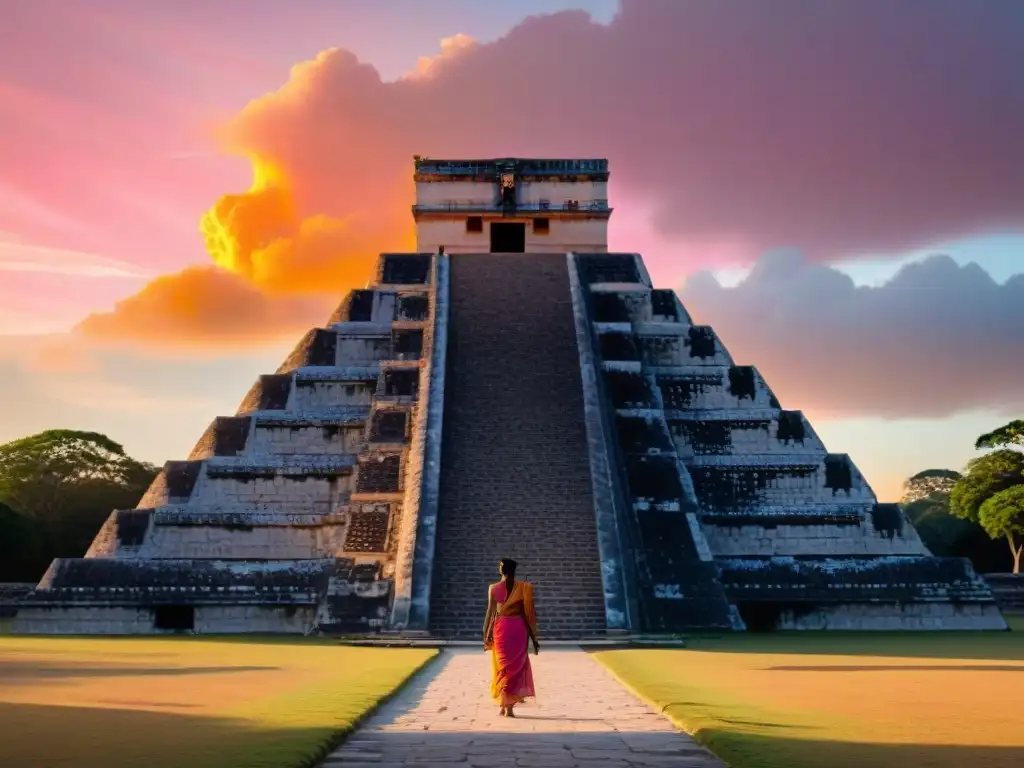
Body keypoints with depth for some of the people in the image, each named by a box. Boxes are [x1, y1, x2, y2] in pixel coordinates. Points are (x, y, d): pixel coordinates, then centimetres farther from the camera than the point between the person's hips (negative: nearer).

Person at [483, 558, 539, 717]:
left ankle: (502, 705, 8)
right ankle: (509, 707, -1)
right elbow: (529, 612, 0)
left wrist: (486, 635, 2)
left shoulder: (494, 588, -2)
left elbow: (491, 612, -4)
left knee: (502, 666, 10)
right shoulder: (524, 587, -1)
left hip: (501, 628, 0)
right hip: (518, 627, 0)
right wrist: (534, 638, 5)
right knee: (516, 667, 6)